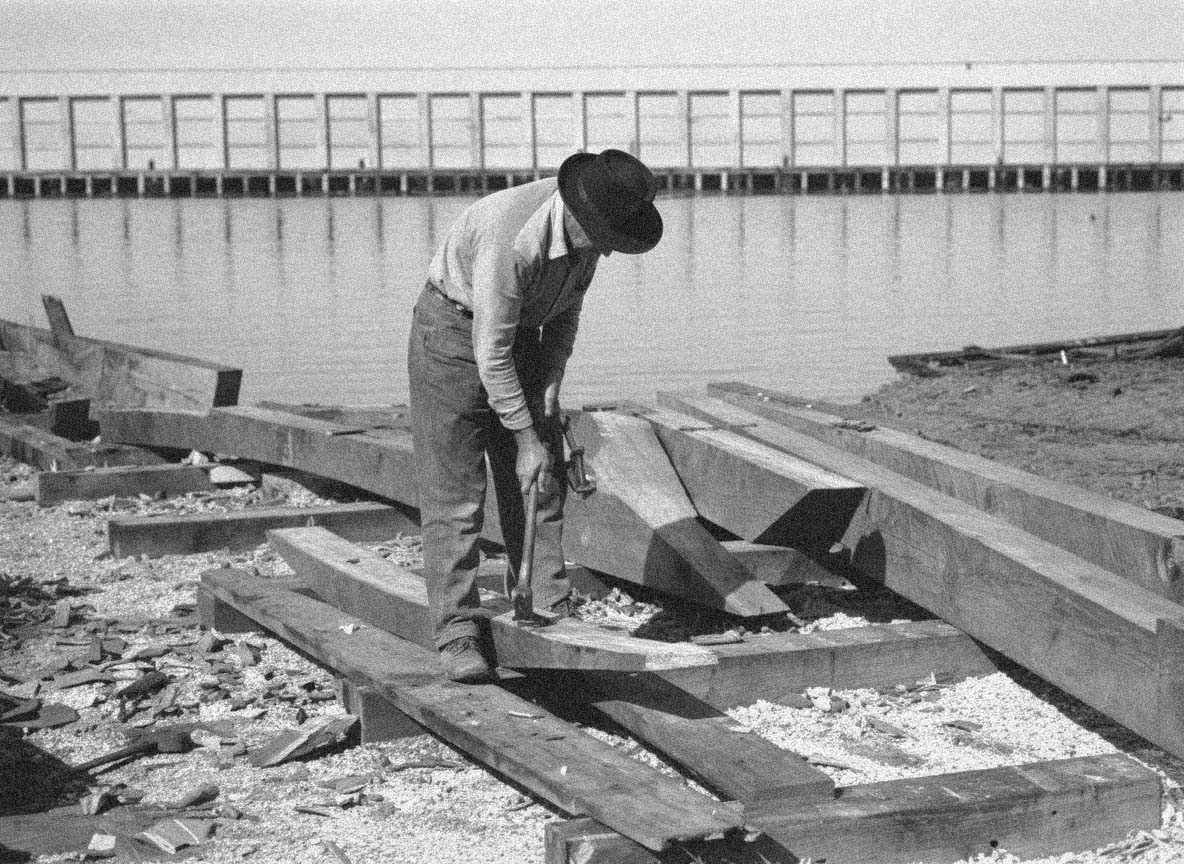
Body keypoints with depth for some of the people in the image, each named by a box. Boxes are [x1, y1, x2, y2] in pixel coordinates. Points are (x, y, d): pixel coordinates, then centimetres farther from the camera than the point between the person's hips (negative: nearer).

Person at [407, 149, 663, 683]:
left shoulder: (586, 224, -12)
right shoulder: (513, 240, -36)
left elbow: (565, 311, 3)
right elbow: (491, 355, -30)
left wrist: (548, 395, -4)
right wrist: (526, 440, -23)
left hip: (519, 336, 8)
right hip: (454, 333, -7)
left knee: (543, 486, 3)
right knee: (454, 490, -8)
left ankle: (552, 617, 8)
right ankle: (458, 635, -6)